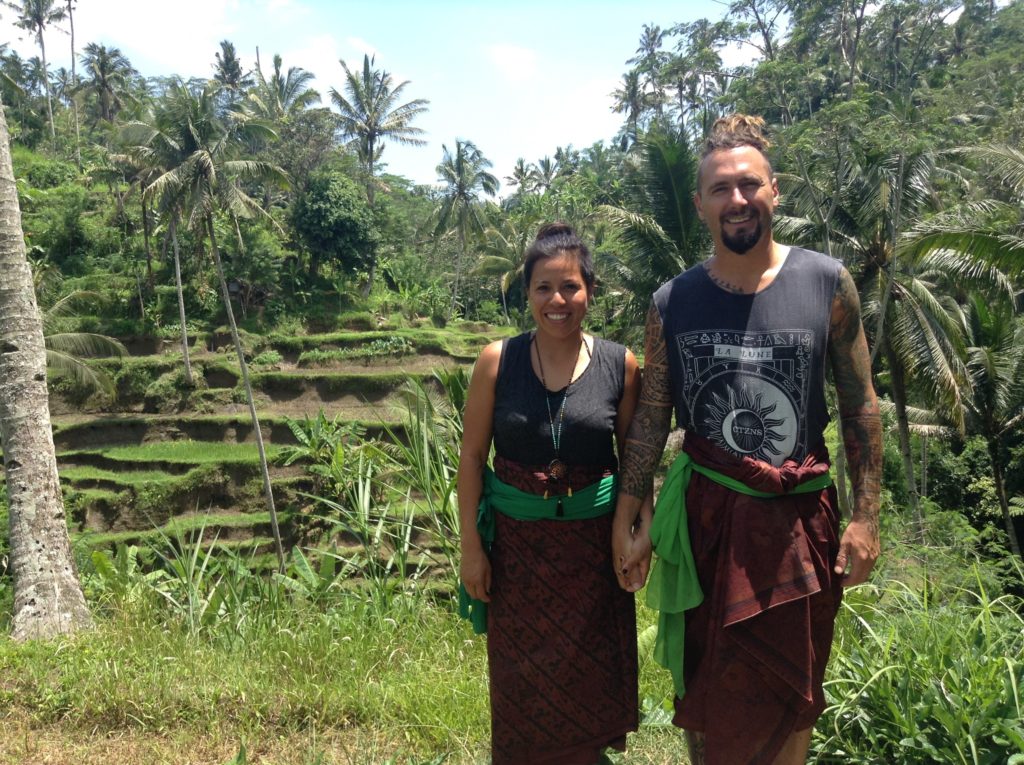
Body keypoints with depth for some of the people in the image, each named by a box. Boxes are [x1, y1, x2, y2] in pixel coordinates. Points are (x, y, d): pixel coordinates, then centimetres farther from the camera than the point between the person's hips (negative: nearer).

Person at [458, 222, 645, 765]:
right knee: (521, 674, 13)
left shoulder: (620, 365, -5)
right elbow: (471, 457, -4)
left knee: (591, 670, 13)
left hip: (592, 537, 1)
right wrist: (471, 546, -5)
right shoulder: (497, 362, -8)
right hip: (517, 539, 0)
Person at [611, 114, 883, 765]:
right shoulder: (672, 303, -1)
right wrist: (629, 521, 1)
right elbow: (651, 419, 3)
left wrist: (867, 516, -3)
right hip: (706, 516, 1)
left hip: (800, 518, 0)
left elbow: (861, 406, 1)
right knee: (704, 691, 12)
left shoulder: (827, 284, -3)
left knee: (791, 695, 15)